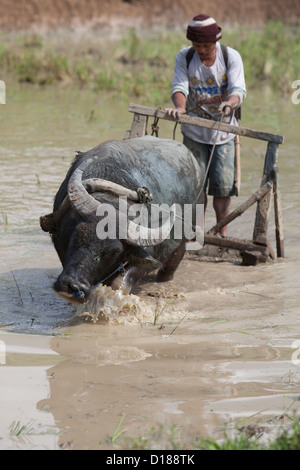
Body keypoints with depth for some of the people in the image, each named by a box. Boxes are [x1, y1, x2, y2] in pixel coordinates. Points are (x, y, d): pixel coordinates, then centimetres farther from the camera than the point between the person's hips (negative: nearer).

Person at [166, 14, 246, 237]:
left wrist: (229, 103, -41)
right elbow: (180, 86, -14)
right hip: (194, 130, 1)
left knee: (223, 184, -3)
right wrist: (180, 107, -36)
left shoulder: (231, 57, -7)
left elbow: (238, 89, -17)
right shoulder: (184, 57, -3)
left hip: (224, 130, -1)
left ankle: (222, 233, 9)